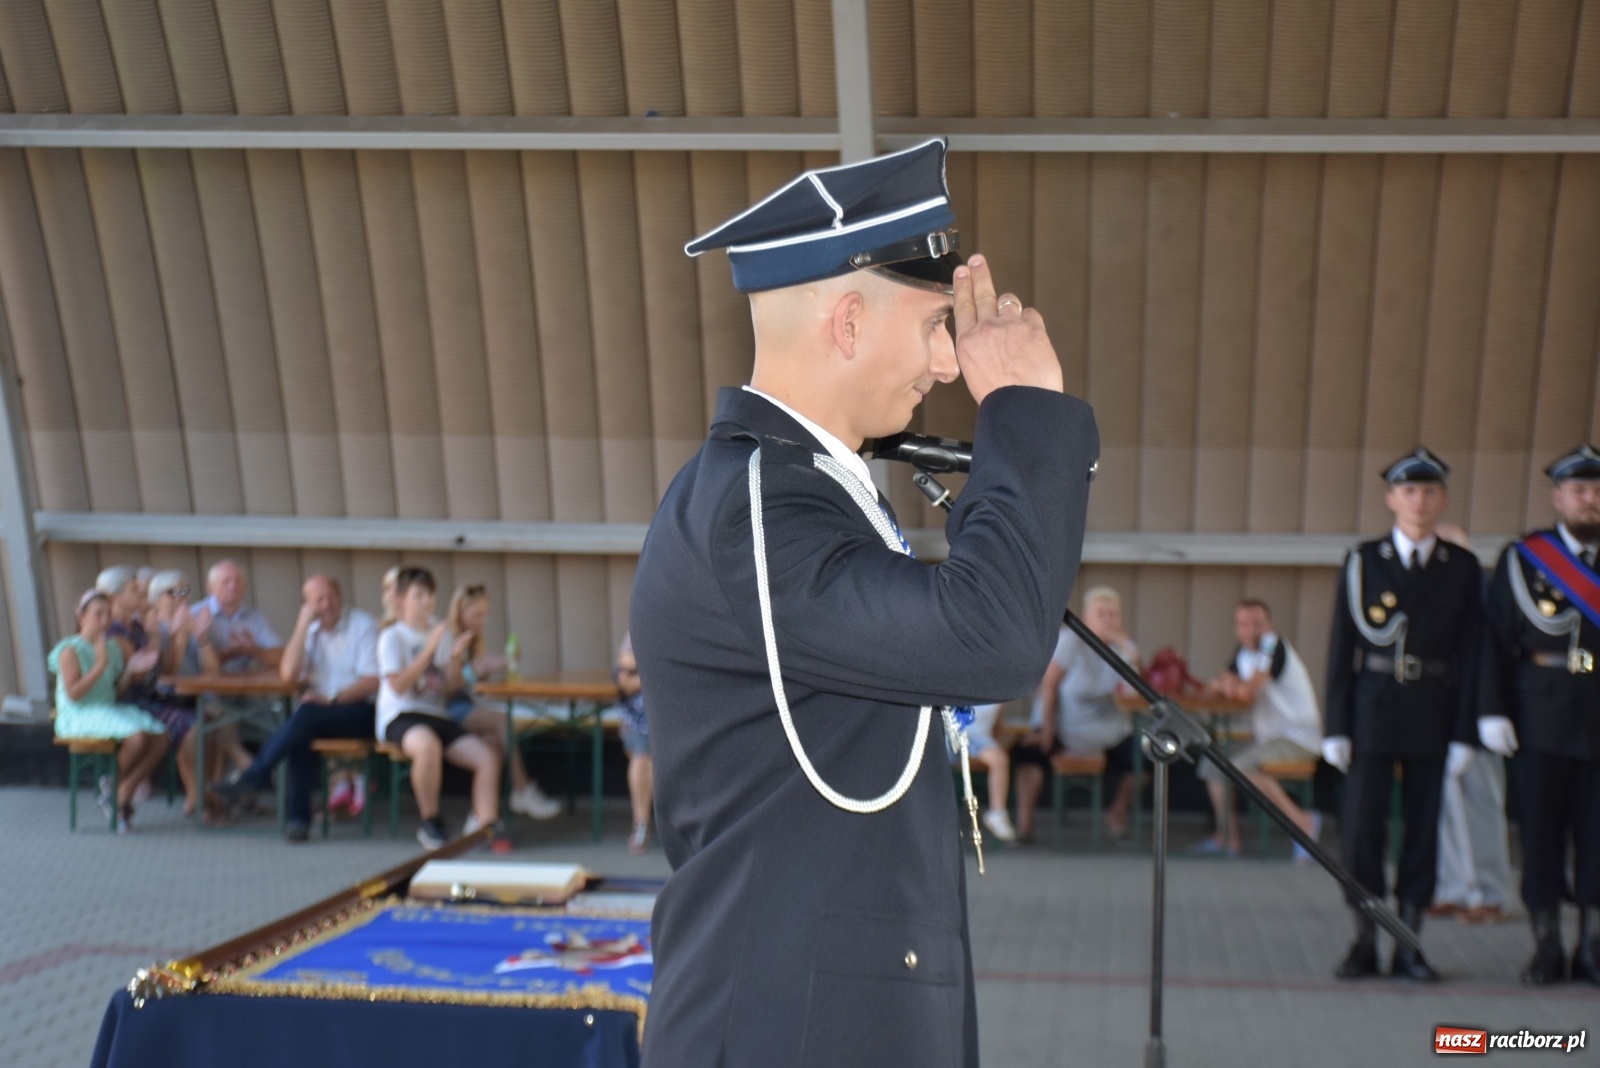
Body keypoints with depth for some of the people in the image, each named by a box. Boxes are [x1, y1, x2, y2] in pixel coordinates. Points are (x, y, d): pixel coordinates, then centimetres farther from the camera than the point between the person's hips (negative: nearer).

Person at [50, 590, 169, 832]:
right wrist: (101, 665, -20)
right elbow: (73, 693, -17)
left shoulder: (113, 647, 13)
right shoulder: (71, 650, -7)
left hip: (110, 711, 7)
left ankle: (123, 795, -6)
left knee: (160, 738, -15)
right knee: (137, 736, -32)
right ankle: (112, 786, -3)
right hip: (79, 717, -7)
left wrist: (129, 670, 0)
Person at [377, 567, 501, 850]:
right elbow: (398, 685, -14)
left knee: (488, 758, -16)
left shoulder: (440, 634, 17)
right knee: (428, 744, -40)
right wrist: (430, 649, -17)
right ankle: (430, 822, -20)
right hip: (400, 717, -6)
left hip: (437, 716, 6)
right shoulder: (392, 637, 0)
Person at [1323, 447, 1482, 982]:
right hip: (1371, 710, -1)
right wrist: (1336, 726, -3)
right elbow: (1341, 646, 1)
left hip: (1433, 712, 1)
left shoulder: (1463, 567, 5)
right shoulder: (1362, 561, 3)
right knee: (1362, 826, -2)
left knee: (1424, 827, 6)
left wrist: (1464, 731, -2)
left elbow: (1470, 653, 3)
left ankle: (1409, 946, 16)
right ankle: (1365, 942, 10)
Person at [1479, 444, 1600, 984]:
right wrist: (1493, 711, -7)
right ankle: (1547, 945, 13)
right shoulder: (1522, 558, 3)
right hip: (1541, 720, -1)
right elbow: (1495, 640, -1)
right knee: (1540, 830, 3)